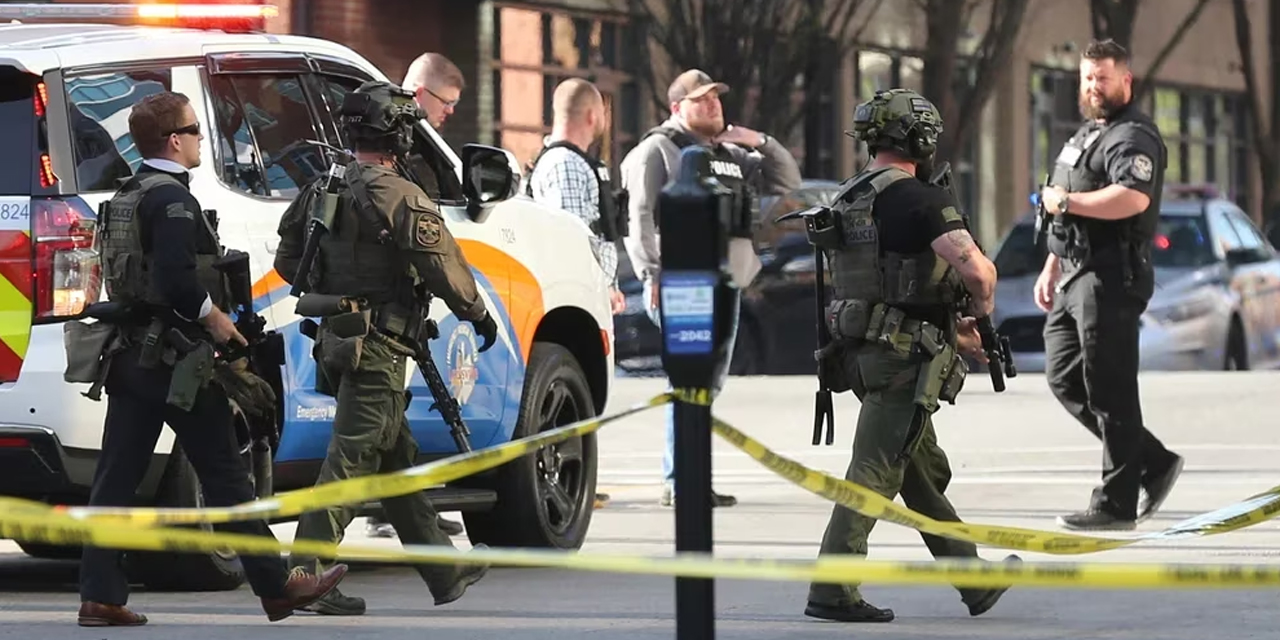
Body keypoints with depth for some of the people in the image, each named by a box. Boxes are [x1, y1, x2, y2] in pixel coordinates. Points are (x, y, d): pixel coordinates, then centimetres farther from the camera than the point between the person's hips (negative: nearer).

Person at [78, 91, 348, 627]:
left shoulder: (125, 197, 15)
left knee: (116, 477, 4)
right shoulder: (171, 198, -15)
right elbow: (176, 276, -26)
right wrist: (214, 317, -12)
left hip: (131, 355, 9)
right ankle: (276, 587, 7)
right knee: (224, 477, -1)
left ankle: (100, 597, 1)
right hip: (176, 358, -9)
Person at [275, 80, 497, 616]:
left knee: (397, 458, 16)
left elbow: (288, 261, 16)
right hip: (379, 348, -9)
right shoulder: (400, 198, -15)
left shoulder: (321, 191, 9)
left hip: (338, 343, 9)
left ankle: (446, 573, 27)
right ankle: (305, 576, -11)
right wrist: (479, 315, 3)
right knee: (350, 460, -8)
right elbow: (445, 269, -12)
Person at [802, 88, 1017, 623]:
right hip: (906, 357, -9)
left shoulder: (848, 199, 13)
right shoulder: (917, 199, -15)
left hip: (862, 351, 9)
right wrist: (980, 310, -3)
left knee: (925, 473, 16)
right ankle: (832, 591, -8)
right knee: (875, 472, -7)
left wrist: (952, 332, 23)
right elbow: (977, 269, -25)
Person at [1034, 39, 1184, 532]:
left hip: (1111, 278, -11)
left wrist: (1065, 200, -20)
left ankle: (1116, 505, -4)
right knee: (1064, 379, 10)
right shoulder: (1085, 135, 22)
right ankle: (1153, 463, 17)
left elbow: (1133, 198, -29)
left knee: (1109, 390, -7)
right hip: (1075, 278, 11)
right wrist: (1051, 268, 24)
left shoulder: (1134, 138, -11)